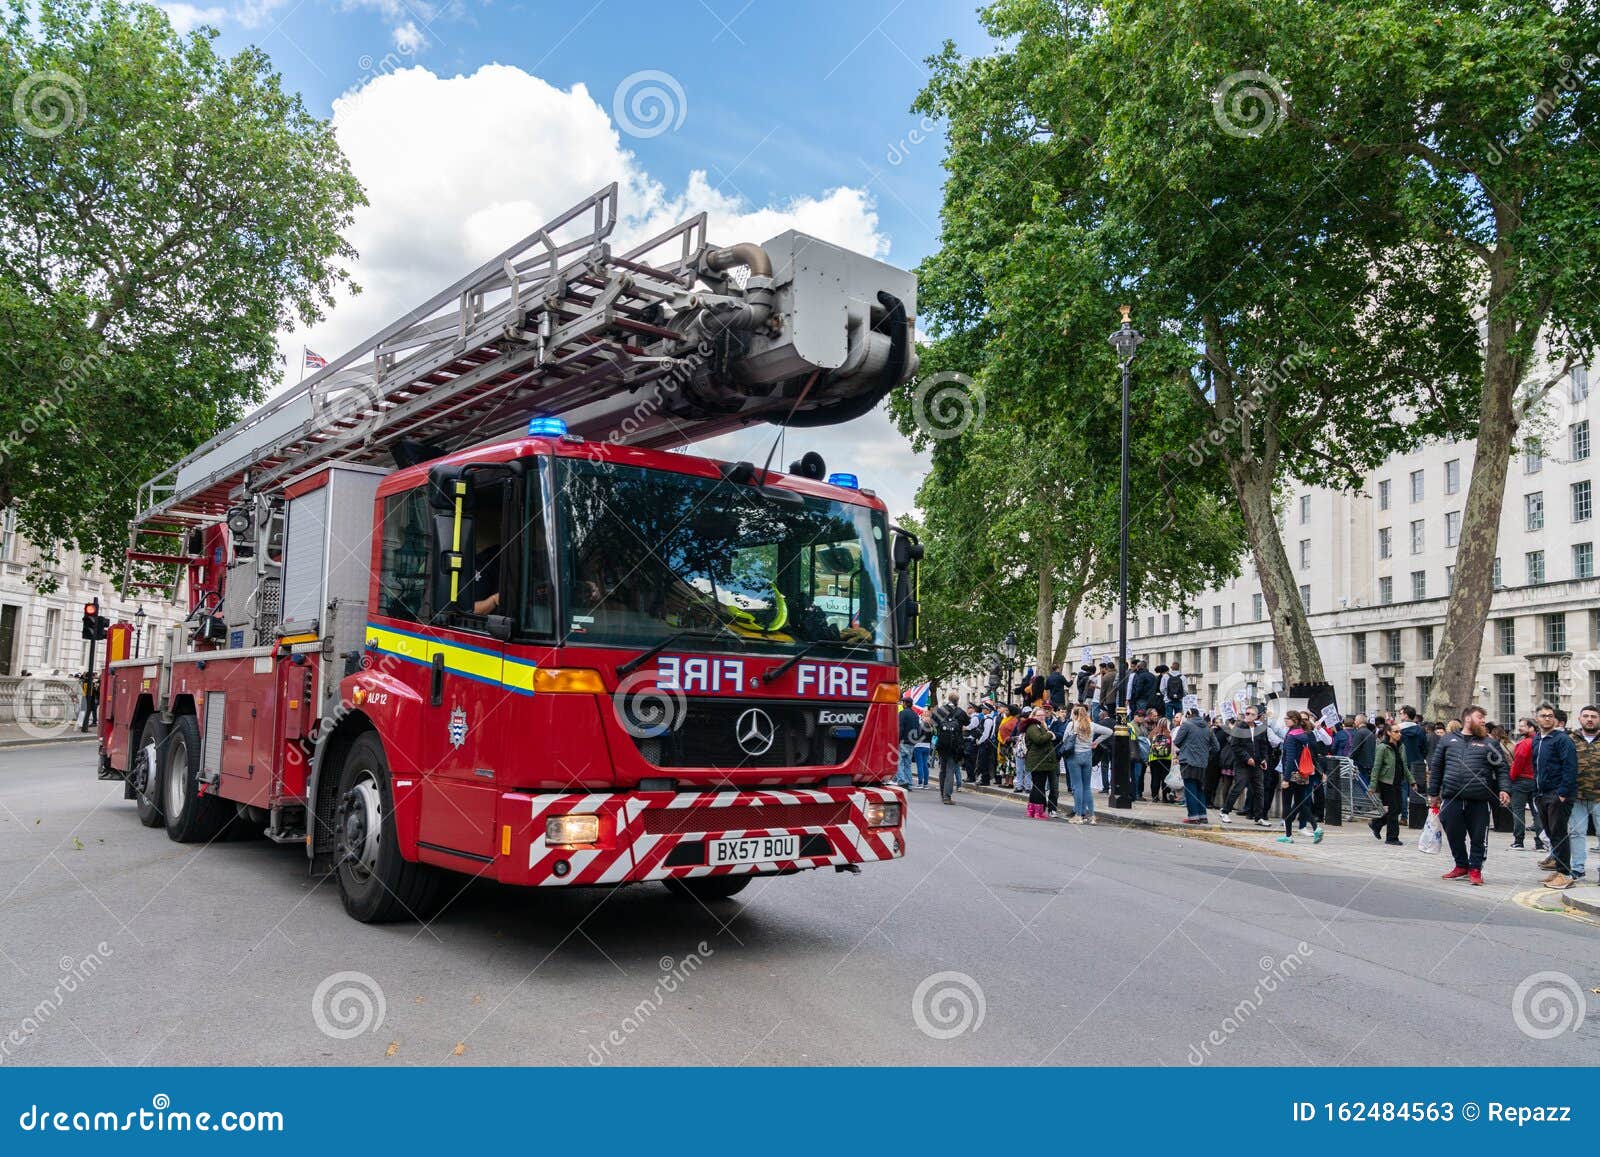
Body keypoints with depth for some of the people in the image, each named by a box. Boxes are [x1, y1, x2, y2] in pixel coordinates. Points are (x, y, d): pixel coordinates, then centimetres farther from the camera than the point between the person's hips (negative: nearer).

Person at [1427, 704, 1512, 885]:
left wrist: (1504, 790, -12)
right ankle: (1461, 865, 25)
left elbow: (1502, 769, 5)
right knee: (1454, 835, 7)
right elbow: (1435, 767, 13)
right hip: (1452, 799, 1)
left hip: (1479, 801, -1)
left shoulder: (1489, 744, 10)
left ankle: (1475, 869, 16)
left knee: (1478, 837, 2)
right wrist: (1433, 793, 10)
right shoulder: (1448, 740, 11)